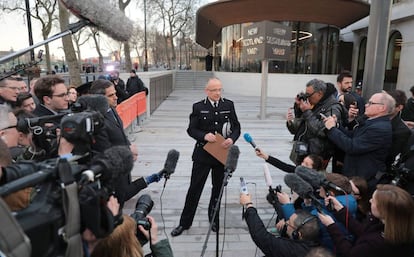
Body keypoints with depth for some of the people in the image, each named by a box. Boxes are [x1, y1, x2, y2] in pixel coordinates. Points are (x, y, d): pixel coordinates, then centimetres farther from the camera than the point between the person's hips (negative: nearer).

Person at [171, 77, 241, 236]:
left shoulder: (229, 105, 2)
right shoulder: (198, 107, -3)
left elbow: (236, 127, 5)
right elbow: (191, 129, -2)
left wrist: (232, 139, -16)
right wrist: (204, 136, -21)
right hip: (202, 154, -2)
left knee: (218, 188, 16)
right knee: (194, 188, 4)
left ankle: (213, 219, 38)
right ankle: (185, 222, 19)